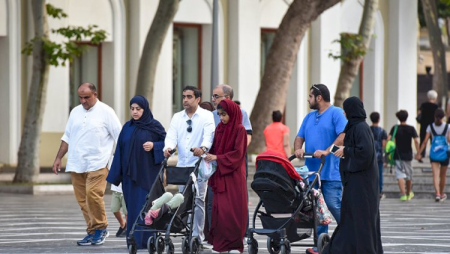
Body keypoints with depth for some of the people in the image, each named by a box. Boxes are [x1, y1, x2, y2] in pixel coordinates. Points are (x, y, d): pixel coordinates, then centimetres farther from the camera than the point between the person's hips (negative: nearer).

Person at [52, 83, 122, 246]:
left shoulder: (105, 112, -1)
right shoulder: (75, 112, 15)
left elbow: (120, 137, -1)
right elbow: (67, 137, 22)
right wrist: (58, 158, 16)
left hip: (97, 163, -6)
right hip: (76, 164, 6)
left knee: (93, 194, -18)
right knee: (82, 199, 3)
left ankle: (100, 228, -2)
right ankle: (92, 232, 10)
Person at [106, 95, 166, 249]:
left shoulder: (154, 126, 0)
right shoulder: (127, 127, 10)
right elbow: (120, 151, 11)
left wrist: (154, 146, -17)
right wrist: (117, 175, 6)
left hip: (148, 174, -4)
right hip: (130, 173, 4)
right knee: (133, 207, 3)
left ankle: (146, 241, -7)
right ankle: (133, 240, 6)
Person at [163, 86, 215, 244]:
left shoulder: (206, 116, 0)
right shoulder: (177, 117, 14)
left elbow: (209, 134, -16)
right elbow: (172, 136, 1)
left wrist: (203, 148, -37)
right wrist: (169, 147, -22)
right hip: (182, 165, 5)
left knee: (198, 200, -9)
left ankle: (197, 236, -8)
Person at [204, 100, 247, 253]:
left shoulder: (239, 130, -6)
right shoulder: (219, 128, 10)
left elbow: (238, 153, -12)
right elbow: (215, 148, 13)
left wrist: (217, 158, -16)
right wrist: (208, 155, -6)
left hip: (234, 175, -5)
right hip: (220, 174, 5)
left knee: (234, 209, -4)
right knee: (220, 208, 0)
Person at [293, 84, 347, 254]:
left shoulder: (336, 113, -3)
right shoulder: (310, 117, 20)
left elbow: (343, 136, -15)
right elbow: (300, 137, 18)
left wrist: (326, 151, -24)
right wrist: (298, 149, -4)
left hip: (330, 171, -7)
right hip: (311, 170, 7)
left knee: (334, 205, -11)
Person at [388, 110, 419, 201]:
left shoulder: (395, 128, -2)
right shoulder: (411, 129, -2)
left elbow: (389, 138, -12)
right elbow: (416, 141, -10)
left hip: (398, 155, -1)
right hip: (408, 154, 1)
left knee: (400, 175, -5)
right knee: (409, 174, 18)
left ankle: (403, 194, -21)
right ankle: (409, 193, 34)